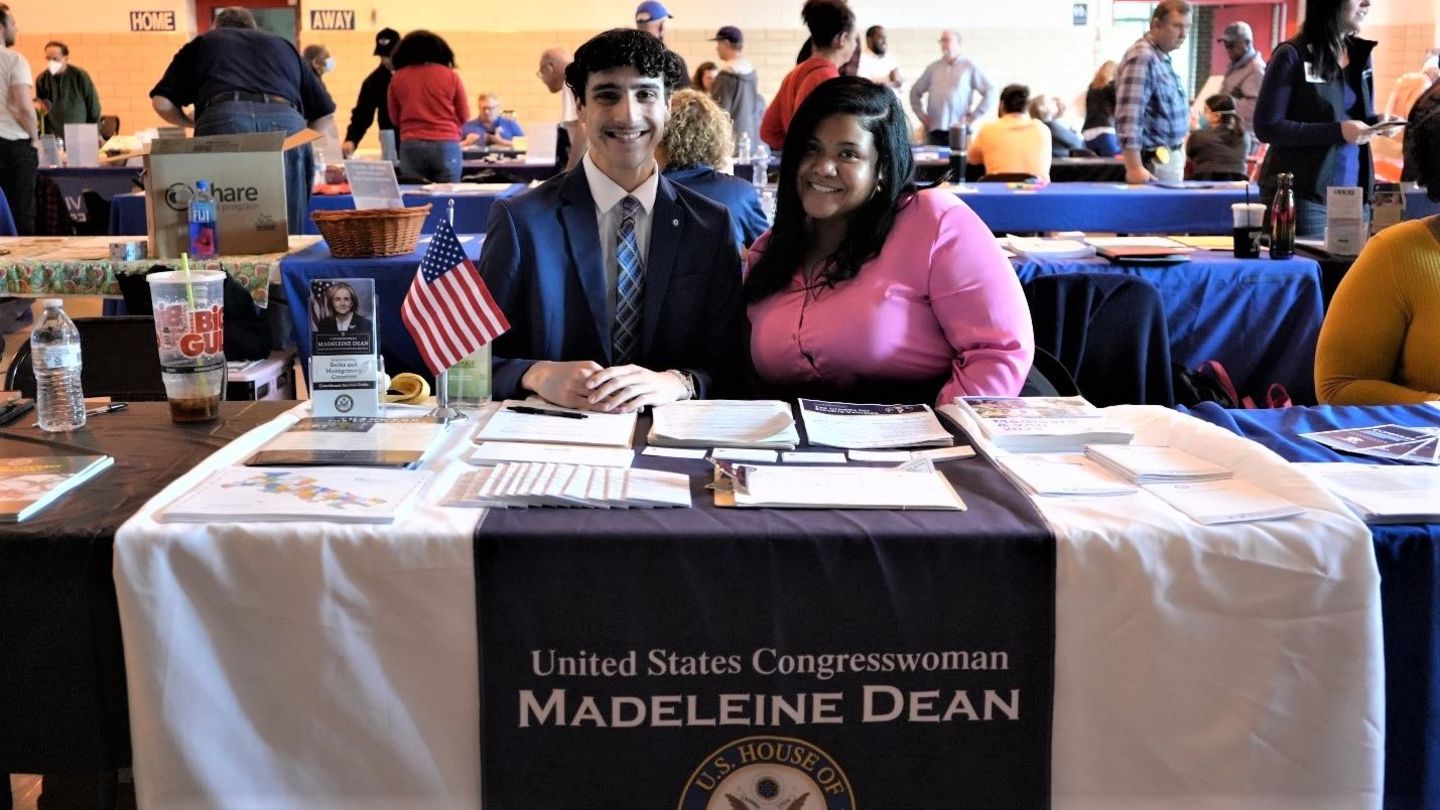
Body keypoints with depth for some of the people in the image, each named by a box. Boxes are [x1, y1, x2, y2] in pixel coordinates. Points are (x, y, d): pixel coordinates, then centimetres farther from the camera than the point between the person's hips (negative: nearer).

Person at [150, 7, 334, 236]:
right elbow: (324, 113, 31)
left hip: (223, 119, -1)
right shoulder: (283, 45, 37)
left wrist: (192, 123, 38)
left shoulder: (202, 43, 32)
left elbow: (162, 103, 19)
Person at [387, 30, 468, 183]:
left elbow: (394, 118, 14)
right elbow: (464, 116, 7)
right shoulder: (450, 75, 0)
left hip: (411, 146, 1)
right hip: (446, 146, -1)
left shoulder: (398, 78, 4)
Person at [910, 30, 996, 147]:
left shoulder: (970, 67, 5)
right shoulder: (933, 68, 15)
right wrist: (921, 115, 12)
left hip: (959, 129, -3)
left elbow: (989, 92, 2)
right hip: (935, 130, 3)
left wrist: (973, 117, -2)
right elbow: (915, 91, 23)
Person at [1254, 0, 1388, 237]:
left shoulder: (1361, 55, 13)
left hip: (1352, 194, 6)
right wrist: (1337, 131, -19)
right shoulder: (1292, 55, -7)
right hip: (1301, 195, -6)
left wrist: (1377, 123, -2)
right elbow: (1267, 127, -13)